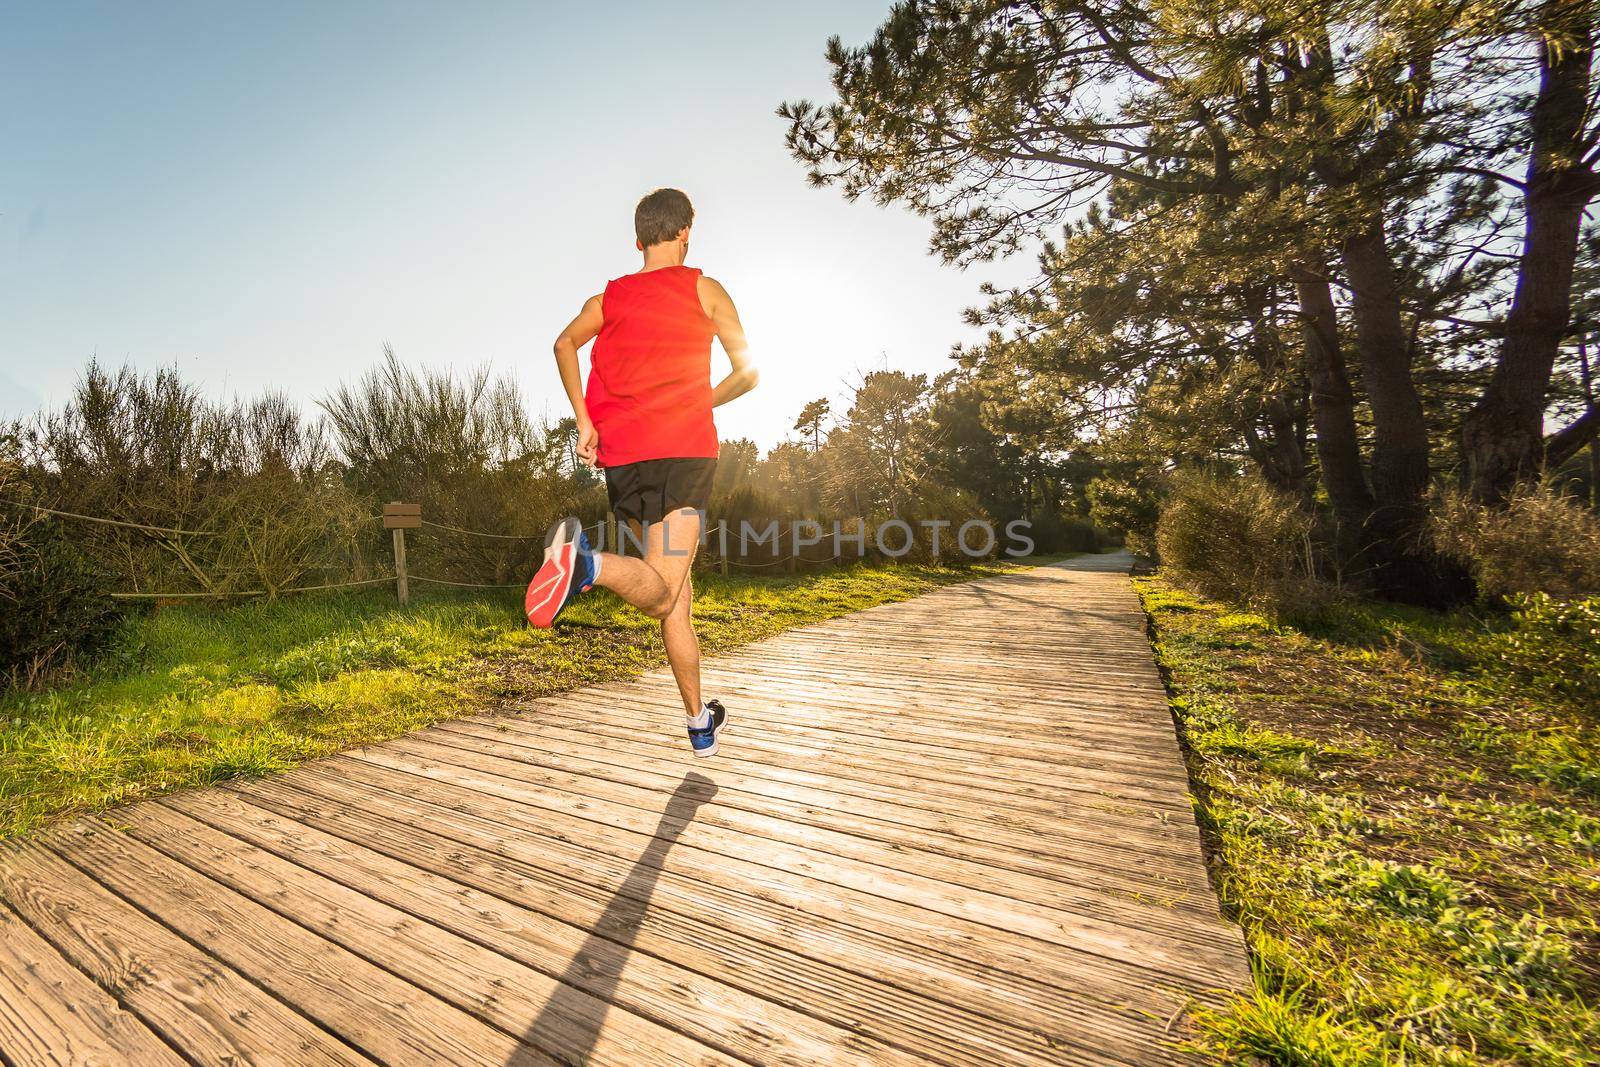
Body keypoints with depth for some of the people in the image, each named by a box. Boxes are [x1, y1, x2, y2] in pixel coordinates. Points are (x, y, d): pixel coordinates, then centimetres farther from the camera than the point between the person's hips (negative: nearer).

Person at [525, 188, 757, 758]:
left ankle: (700, 726, 22)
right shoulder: (703, 289, 9)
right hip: (684, 450, -4)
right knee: (660, 595, -10)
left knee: (677, 593, 13)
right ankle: (587, 562, -41)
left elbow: (565, 343, 2)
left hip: (621, 458, 5)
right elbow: (748, 372, 7)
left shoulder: (608, 298, 17)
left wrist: (583, 422, 3)